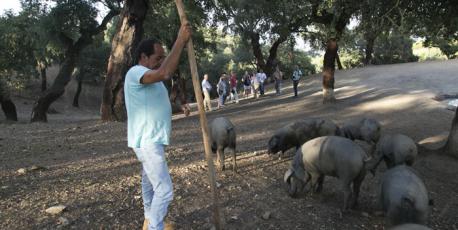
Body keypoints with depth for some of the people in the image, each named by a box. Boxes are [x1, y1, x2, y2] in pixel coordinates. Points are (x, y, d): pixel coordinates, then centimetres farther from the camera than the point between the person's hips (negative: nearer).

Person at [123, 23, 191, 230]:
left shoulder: (149, 74, 13)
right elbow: (165, 73, -37)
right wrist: (180, 41, -33)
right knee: (164, 190, -10)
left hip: (152, 140, 11)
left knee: (150, 183, 24)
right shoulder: (135, 73, -22)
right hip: (147, 141, -11)